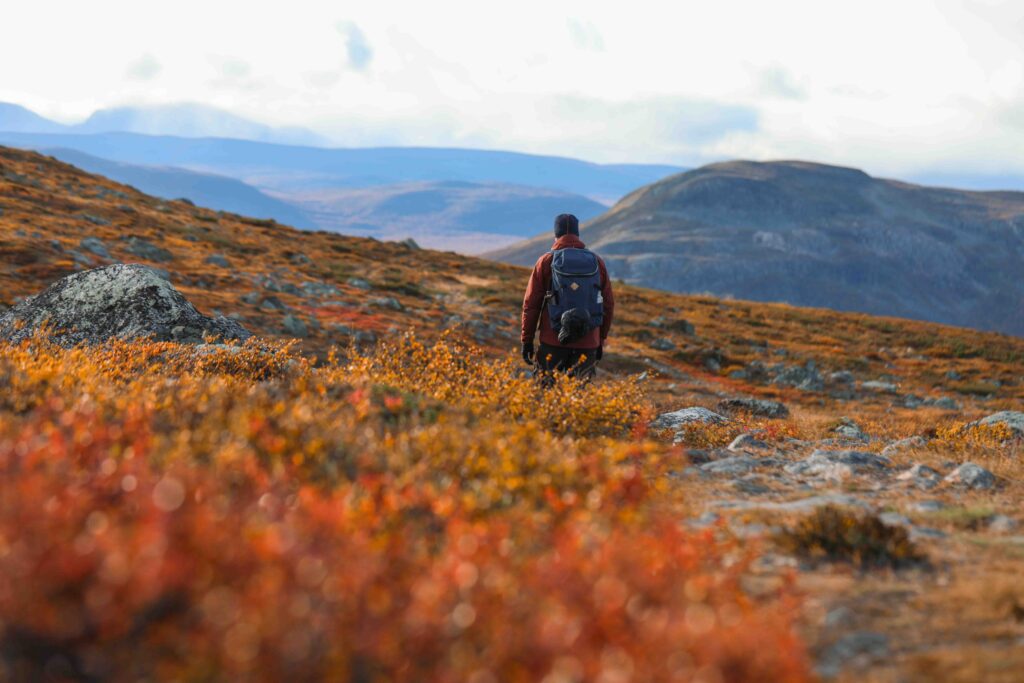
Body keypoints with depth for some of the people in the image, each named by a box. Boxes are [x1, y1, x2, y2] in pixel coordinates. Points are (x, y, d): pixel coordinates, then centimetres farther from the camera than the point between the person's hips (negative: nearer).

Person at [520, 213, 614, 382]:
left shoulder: (546, 261, 0)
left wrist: (527, 340, 6)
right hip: (588, 343, 2)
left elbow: (531, 303, -1)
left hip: (553, 342, -2)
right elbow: (608, 304, 11)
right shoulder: (597, 262, 7)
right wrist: (601, 339, 20)